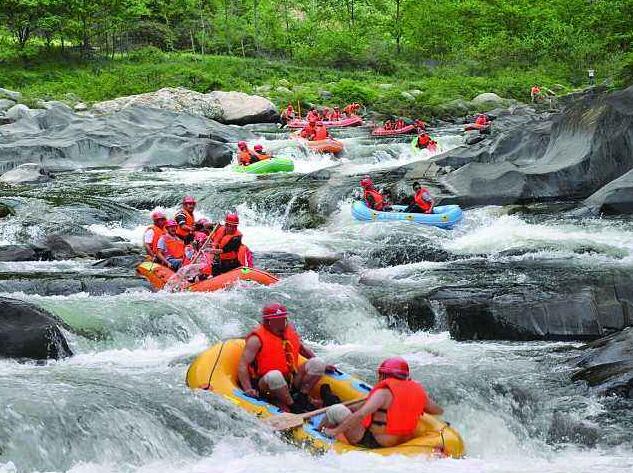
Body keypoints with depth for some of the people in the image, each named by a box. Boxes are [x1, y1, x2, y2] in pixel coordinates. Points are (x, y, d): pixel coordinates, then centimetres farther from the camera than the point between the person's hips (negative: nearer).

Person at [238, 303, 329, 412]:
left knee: (317, 363, -8)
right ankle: (292, 405, -25)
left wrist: (321, 365, 14)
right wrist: (248, 389, -28)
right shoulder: (257, 339, -10)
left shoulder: (291, 332, 8)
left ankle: (302, 397, -14)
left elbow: (303, 349, 24)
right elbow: (242, 365, -16)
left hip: (291, 382, 6)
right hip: (266, 386, -6)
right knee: (274, 375, -40)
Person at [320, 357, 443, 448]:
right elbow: (439, 411, 15)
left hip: (374, 444, -8)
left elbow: (361, 414, -29)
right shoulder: (418, 391, 1)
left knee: (336, 410, -2)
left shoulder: (384, 392, -18)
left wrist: (335, 431, -22)